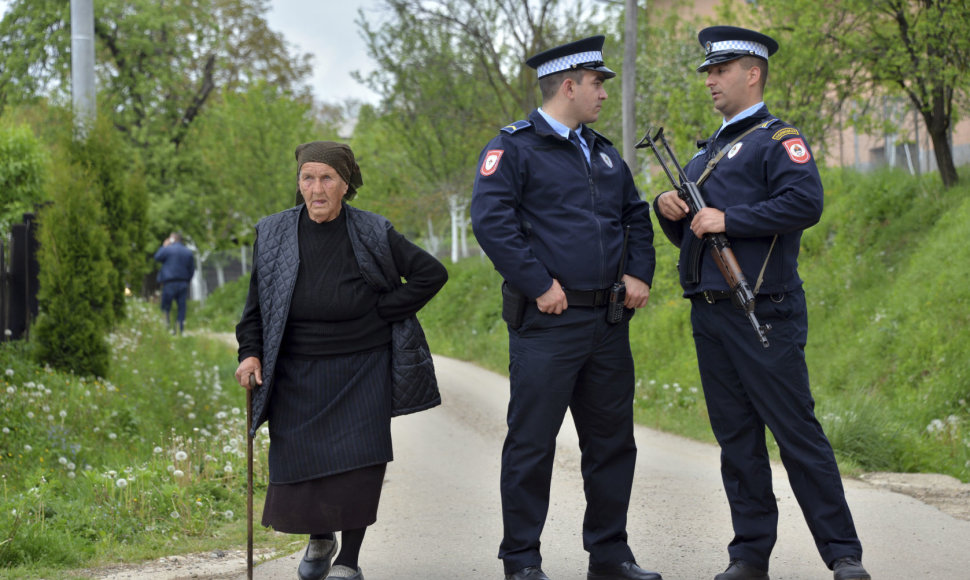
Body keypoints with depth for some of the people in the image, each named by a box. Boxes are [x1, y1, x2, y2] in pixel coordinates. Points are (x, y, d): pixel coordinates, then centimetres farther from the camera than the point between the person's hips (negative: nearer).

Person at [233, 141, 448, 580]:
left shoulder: (372, 234, -5)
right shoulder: (273, 235, 1)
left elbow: (432, 273, 1)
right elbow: (257, 302, 10)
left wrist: (383, 312, -5)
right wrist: (251, 353, -4)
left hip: (361, 371, -2)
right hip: (297, 375, 2)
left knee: (359, 461, -11)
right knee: (298, 462, 2)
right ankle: (319, 539, 32)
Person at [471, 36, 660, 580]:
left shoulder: (604, 153, 19)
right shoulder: (514, 148, -5)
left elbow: (637, 217, 25)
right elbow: (491, 221, -15)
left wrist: (640, 273, 8)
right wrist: (540, 284, -17)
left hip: (609, 322, 7)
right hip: (548, 321, -7)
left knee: (613, 439, 11)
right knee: (532, 442, -3)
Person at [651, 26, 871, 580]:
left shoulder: (779, 139, -3)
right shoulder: (708, 151, 22)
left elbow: (806, 202, -21)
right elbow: (688, 235, 27)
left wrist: (729, 220, -19)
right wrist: (668, 207, 5)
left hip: (764, 316, -8)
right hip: (709, 315, 8)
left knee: (797, 432, -7)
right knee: (736, 439, 9)